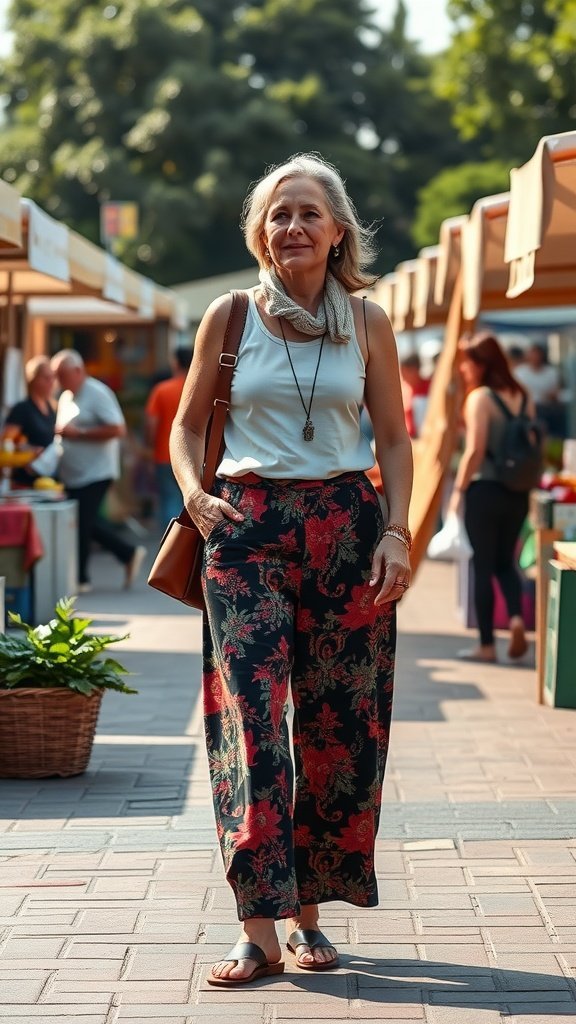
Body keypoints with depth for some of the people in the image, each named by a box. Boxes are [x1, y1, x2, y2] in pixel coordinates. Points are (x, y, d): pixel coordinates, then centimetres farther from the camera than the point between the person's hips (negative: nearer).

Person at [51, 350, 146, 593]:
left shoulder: (97, 394, -13)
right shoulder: (66, 397, 13)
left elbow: (117, 429, -21)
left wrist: (77, 434, -23)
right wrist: (59, 433, 0)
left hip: (94, 474, -9)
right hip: (73, 475, 9)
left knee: (82, 525, -5)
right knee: (89, 523, 11)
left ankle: (80, 579, 6)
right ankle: (129, 554, 22)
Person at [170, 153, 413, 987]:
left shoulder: (368, 324, 7)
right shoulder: (230, 317, 5)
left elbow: (394, 440, 9)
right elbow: (187, 426, 11)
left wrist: (397, 533, -3)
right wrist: (195, 496, -6)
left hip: (343, 524, 1)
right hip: (247, 525, -1)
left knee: (336, 722, 2)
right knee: (252, 715, -11)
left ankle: (310, 911, 15)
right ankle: (260, 930, -10)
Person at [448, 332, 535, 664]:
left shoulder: (480, 398, -10)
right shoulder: (523, 398, 8)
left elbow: (475, 452, -16)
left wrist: (458, 490, -8)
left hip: (485, 490, -6)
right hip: (517, 494, 6)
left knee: (483, 566, 4)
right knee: (505, 562, 18)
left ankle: (487, 645, 7)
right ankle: (517, 618, -7)